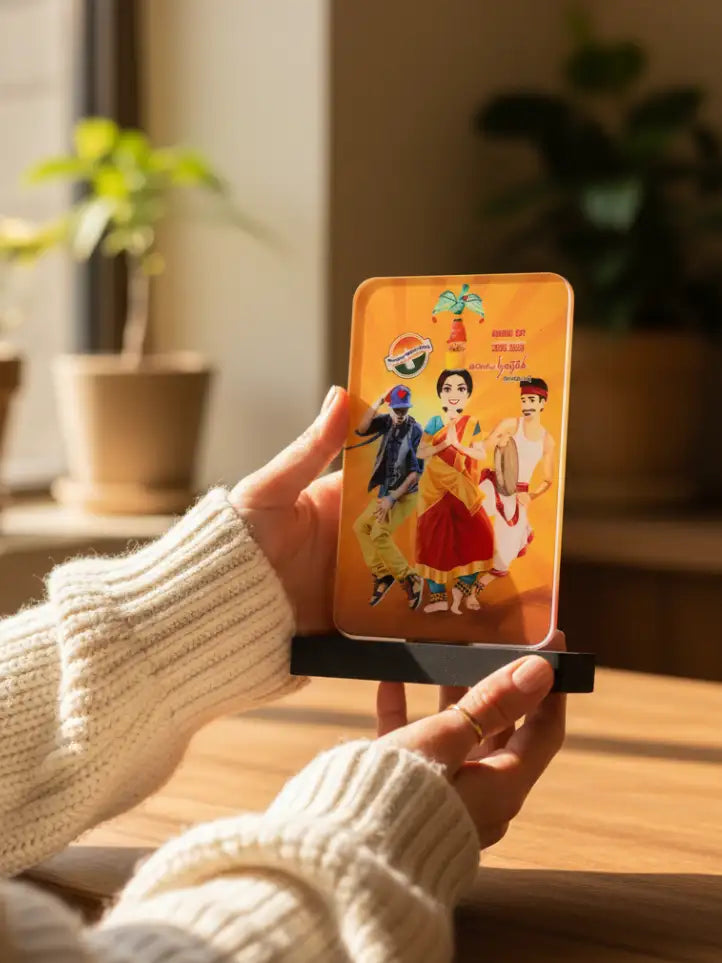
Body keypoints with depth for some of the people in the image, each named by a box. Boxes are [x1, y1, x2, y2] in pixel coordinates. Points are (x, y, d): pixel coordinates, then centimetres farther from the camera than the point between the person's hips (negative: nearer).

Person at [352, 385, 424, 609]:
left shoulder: (415, 431, -16)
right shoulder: (387, 422, 0)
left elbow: (416, 472, -18)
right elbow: (361, 430, -15)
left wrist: (392, 499, -20)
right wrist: (378, 403, -22)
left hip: (405, 494, -7)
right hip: (386, 491, 7)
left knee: (379, 534, -19)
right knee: (361, 526, 7)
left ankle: (409, 580, -10)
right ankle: (381, 574, 13)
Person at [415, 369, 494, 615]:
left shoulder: (471, 423, 2)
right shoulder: (434, 422, 2)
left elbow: (481, 453, -3)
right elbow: (421, 452, -4)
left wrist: (458, 444, -15)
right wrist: (445, 443, -16)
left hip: (462, 490, 0)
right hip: (435, 489, 0)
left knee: (473, 535, -11)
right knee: (435, 539, -2)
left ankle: (462, 587, 4)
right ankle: (438, 596, 1)